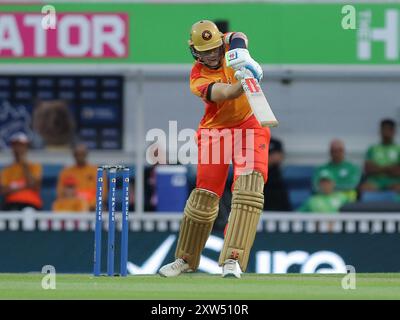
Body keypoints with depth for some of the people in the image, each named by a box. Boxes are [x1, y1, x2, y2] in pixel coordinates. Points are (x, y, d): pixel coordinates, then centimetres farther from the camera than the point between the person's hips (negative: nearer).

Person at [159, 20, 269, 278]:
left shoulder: (229, 48, -4)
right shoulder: (197, 78, -13)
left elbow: (238, 39, -27)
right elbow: (226, 93, -30)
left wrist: (241, 54, -49)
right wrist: (243, 82, -51)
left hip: (249, 126, 0)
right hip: (216, 130, 0)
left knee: (249, 185, -20)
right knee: (205, 195, 2)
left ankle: (233, 259, -28)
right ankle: (186, 259, 22)